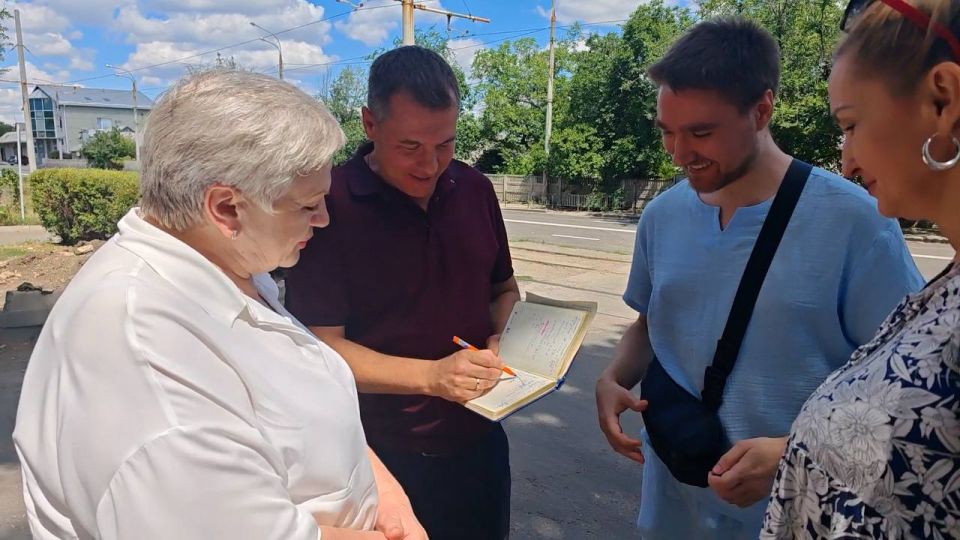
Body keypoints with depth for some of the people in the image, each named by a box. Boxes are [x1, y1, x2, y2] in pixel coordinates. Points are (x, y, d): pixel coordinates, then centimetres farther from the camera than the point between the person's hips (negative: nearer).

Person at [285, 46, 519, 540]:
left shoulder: (475, 189, -1)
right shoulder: (329, 204, -17)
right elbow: (322, 345, -17)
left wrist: (503, 339, -8)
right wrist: (431, 376, -27)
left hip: (479, 440, 5)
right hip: (381, 455, -4)